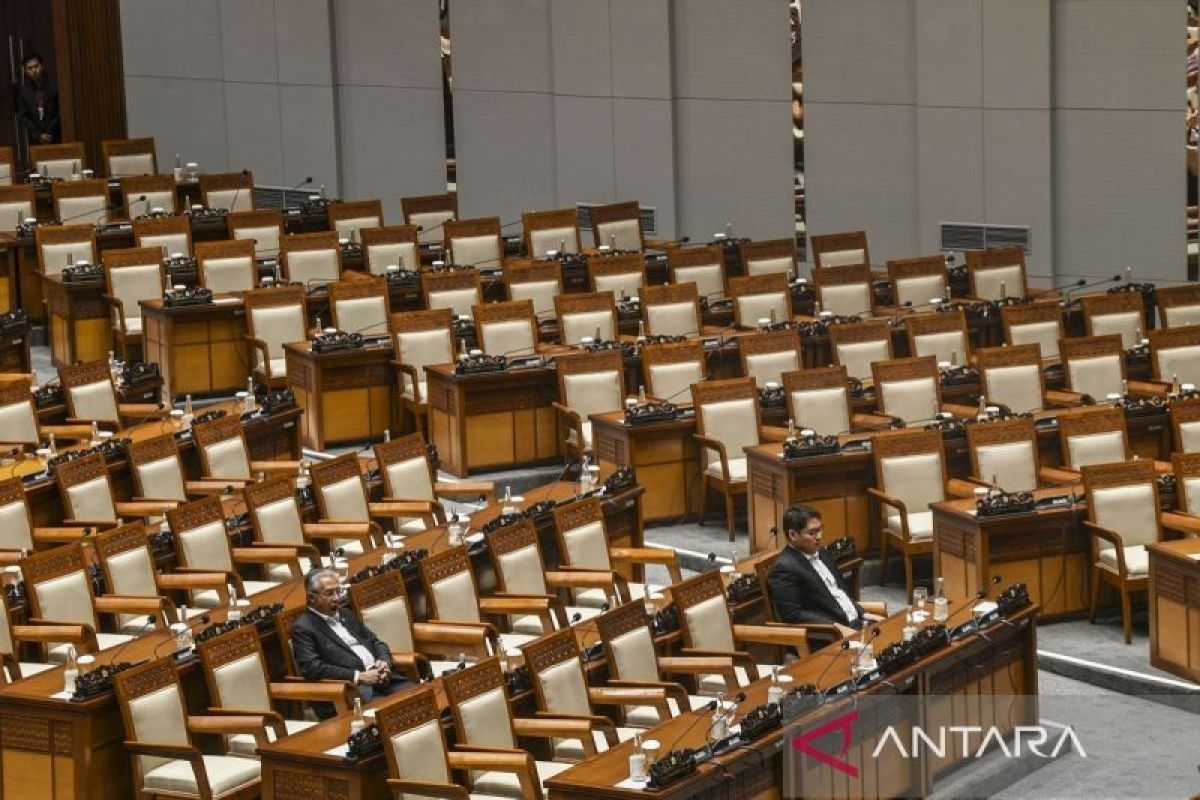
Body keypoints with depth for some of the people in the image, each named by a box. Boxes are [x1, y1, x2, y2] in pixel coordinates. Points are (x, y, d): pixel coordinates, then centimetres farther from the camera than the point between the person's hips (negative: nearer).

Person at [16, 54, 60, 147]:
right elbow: (22, 117, 5)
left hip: (56, 139, -2)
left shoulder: (55, 86, 1)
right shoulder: (22, 90, 7)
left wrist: (50, 133, -7)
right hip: (35, 141, 2)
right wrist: (38, 135, -6)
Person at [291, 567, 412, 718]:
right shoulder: (303, 628, 1)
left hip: (380, 678, 7)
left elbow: (376, 642, 26)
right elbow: (312, 668, -11)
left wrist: (384, 662, 2)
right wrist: (359, 676, -16)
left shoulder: (346, 615, 23)